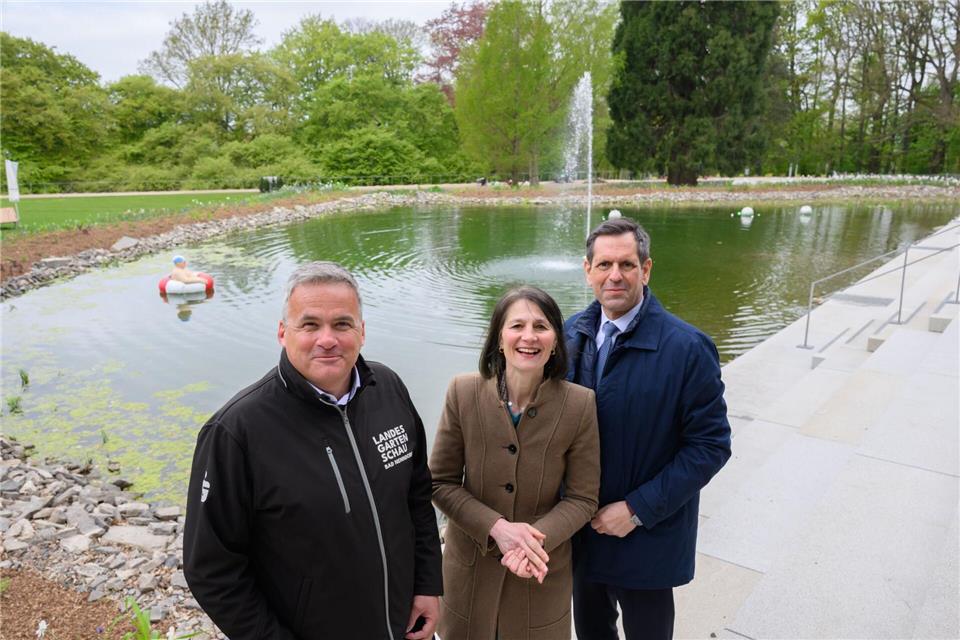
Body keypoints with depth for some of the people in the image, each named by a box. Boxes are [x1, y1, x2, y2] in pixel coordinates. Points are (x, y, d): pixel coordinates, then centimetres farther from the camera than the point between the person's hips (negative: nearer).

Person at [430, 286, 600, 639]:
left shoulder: (580, 404, -15)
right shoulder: (463, 392, -14)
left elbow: (582, 499, -7)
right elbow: (441, 483, -8)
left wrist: (536, 538, -24)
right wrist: (497, 528, -20)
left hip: (542, 573, 0)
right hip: (470, 567, 1)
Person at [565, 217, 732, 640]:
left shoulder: (687, 349, -19)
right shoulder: (572, 333, -4)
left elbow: (710, 445, -16)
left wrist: (638, 509, -19)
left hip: (647, 536, -4)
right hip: (581, 527, 4)